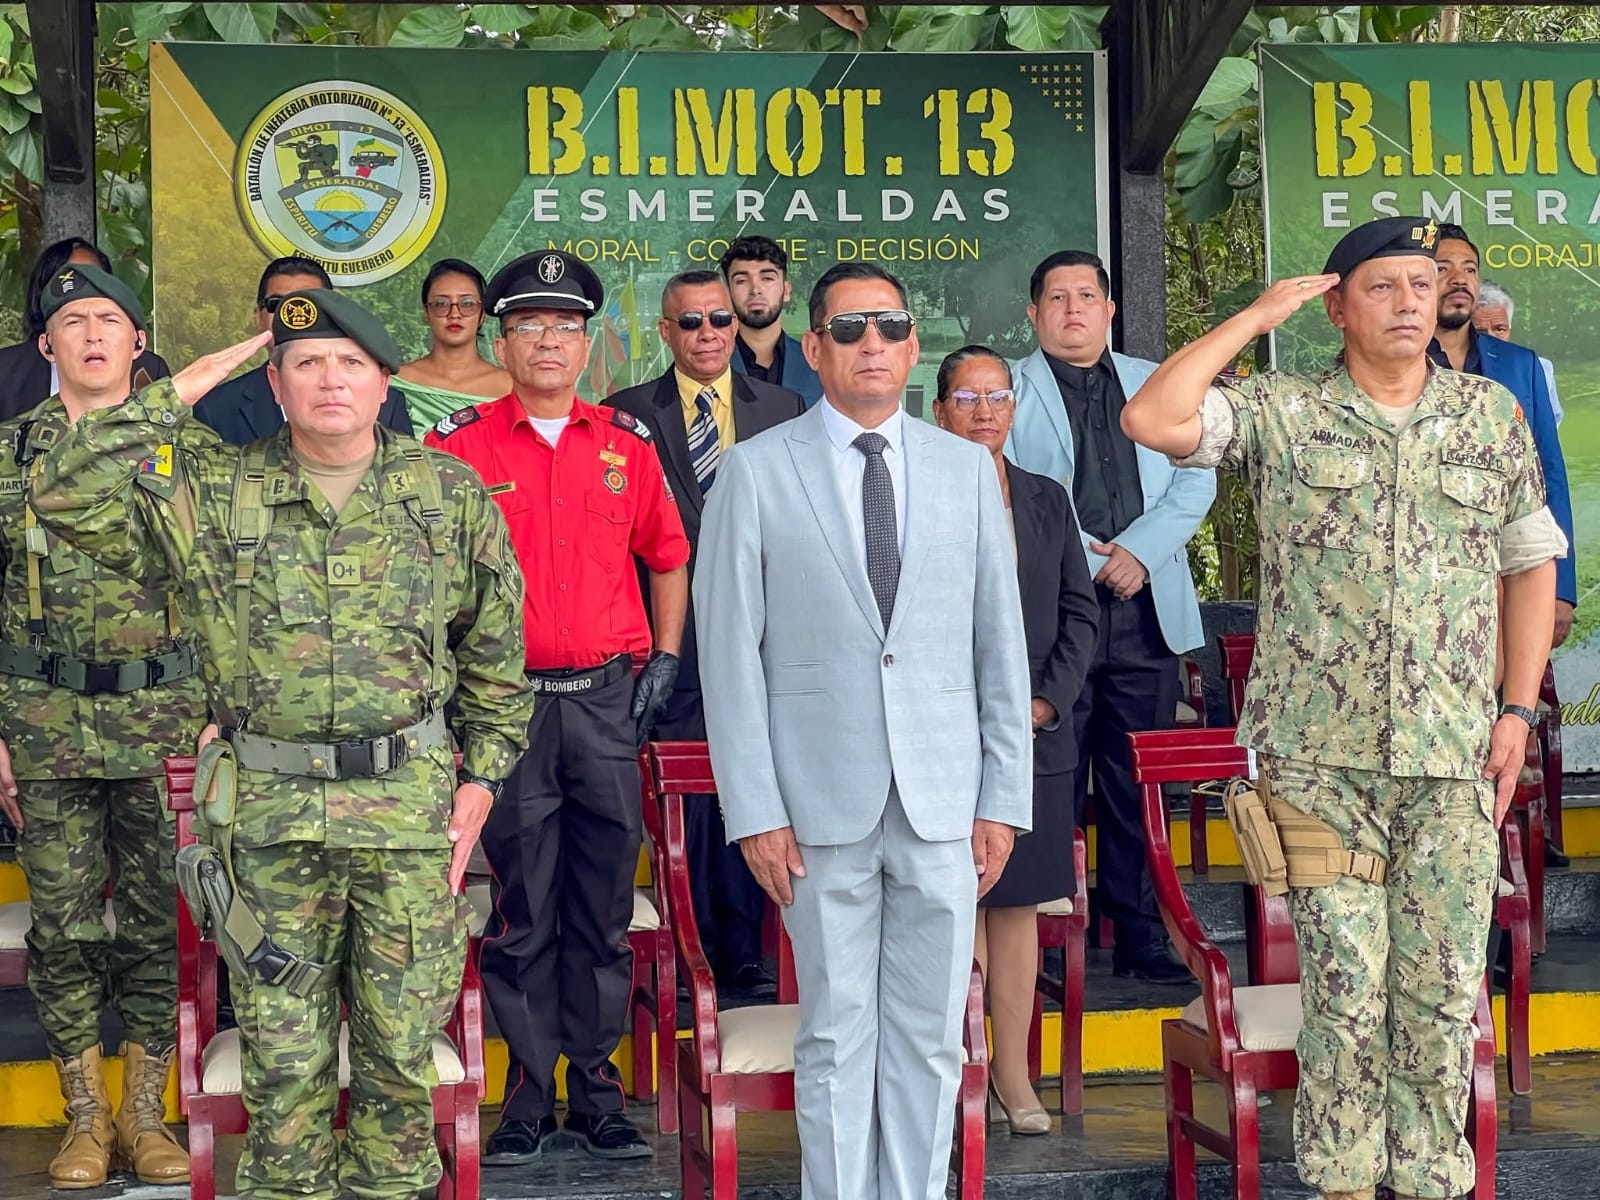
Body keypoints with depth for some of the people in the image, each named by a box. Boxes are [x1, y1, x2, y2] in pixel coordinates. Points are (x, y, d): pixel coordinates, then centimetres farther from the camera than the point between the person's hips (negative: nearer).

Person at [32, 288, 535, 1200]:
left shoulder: (450, 494, 4)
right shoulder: (213, 492, 3)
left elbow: (496, 656, 10)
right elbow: (70, 502, -8)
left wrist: (481, 779, 5)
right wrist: (171, 401, -7)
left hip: (410, 803, 0)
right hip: (269, 812, 0)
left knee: (402, 1046, 8)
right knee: (283, 1054, 8)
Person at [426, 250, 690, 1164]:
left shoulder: (626, 443, 8)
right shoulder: (460, 443, 0)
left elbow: (669, 557, 18)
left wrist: (664, 660, 10)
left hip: (608, 702, 2)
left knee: (605, 908, 8)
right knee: (520, 911, 3)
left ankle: (598, 1089, 19)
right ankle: (530, 1096, 14)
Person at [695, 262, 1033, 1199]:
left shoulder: (967, 469, 9)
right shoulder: (757, 471, 1)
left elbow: (1001, 643, 9)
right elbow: (731, 653, -1)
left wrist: (1005, 797, 4)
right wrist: (754, 809, -7)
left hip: (944, 800, 2)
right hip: (822, 798, -2)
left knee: (931, 1034, 7)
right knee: (837, 1033, 6)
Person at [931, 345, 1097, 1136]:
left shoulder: (1048, 501, 12)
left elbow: (1081, 612, 11)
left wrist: (1048, 699, -2)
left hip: (1036, 736, 4)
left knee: (1017, 902, 7)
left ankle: (1012, 1071, 13)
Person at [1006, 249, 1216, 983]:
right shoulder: (1009, 392, 6)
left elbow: (1196, 478, 8)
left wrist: (1140, 550, -7)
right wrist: (1085, 560, -12)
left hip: (1145, 613, 3)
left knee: (1136, 786, 5)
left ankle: (1140, 937, 12)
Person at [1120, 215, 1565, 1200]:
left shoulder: (1494, 414, 9)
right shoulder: (1285, 413, 1)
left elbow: (1531, 562, 14)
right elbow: (1153, 419, -14)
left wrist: (1520, 710, 7)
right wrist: (1255, 319, -6)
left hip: (1454, 758, 2)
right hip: (1321, 755, -2)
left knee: (1443, 988, 5)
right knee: (1344, 982, 2)